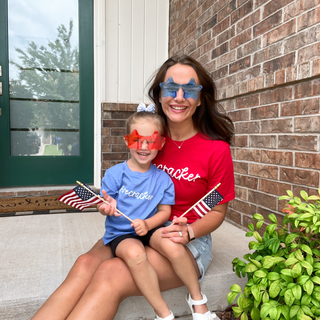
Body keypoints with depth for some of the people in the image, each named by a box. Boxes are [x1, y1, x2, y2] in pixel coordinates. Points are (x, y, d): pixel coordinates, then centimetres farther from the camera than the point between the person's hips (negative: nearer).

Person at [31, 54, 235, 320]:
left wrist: (188, 231, -19)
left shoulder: (216, 150, -10)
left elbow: (218, 211, -1)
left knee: (110, 274, -30)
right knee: (85, 264, -24)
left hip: (190, 240, -4)